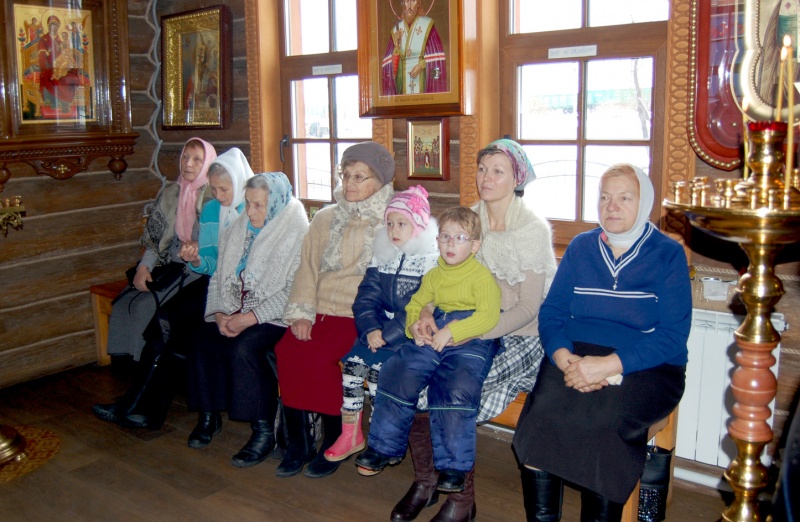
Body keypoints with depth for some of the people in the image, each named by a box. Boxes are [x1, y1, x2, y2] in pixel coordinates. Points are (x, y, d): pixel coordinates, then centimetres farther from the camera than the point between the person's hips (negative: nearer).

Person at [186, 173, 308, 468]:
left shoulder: (296, 233, -10)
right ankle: (209, 416, 1)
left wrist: (250, 318, -22)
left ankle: (264, 431, -16)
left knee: (244, 347, -29)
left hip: (274, 317, -6)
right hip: (235, 311, 7)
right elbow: (219, 275, 11)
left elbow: (293, 291, -17)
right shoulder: (239, 229, 11)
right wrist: (220, 313, -6)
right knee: (201, 338, -17)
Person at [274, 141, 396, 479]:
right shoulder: (325, 219, 16)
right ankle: (297, 444, -7)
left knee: (320, 356, -28)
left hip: (361, 316, -4)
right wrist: (301, 312, -4)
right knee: (287, 350, -21)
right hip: (320, 312, 5)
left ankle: (334, 442, -6)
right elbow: (308, 267, 11)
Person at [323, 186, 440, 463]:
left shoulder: (431, 258, -9)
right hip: (381, 328, 6)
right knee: (352, 361, -12)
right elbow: (366, 297, 5)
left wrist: (388, 334, -21)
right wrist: (371, 329, -14)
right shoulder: (383, 255, 11)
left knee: (377, 365, -22)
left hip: (410, 334, -6)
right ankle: (351, 434, 3)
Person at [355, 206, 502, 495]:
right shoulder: (433, 276, 17)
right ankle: (386, 447, 7)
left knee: (457, 389, -29)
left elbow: (488, 315, -15)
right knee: (397, 373, -11)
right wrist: (416, 326, 4)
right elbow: (415, 305, 27)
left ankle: (454, 465, -13)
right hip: (432, 338, 6)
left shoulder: (482, 276, -4)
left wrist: (452, 331, -22)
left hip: (471, 341, -6)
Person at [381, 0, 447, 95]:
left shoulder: (427, 25, -3)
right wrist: (396, 46, -9)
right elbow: (391, 61, 7)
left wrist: (421, 65, -15)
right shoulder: (397, 28, 8)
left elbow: (436, 55, -5)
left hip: (423, 79, -3)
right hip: (403, 80, 3)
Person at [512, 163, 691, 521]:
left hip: (648, 368, -2)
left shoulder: (668, 255, 3)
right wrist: (565, 359, -14)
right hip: (576, 357, 2)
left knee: (602, 418, -33)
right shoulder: (580, 247, 13)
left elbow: (673, 334, -6)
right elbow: (551, 312, 7)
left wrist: (609, 365, -20)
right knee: (543, 408, -28)